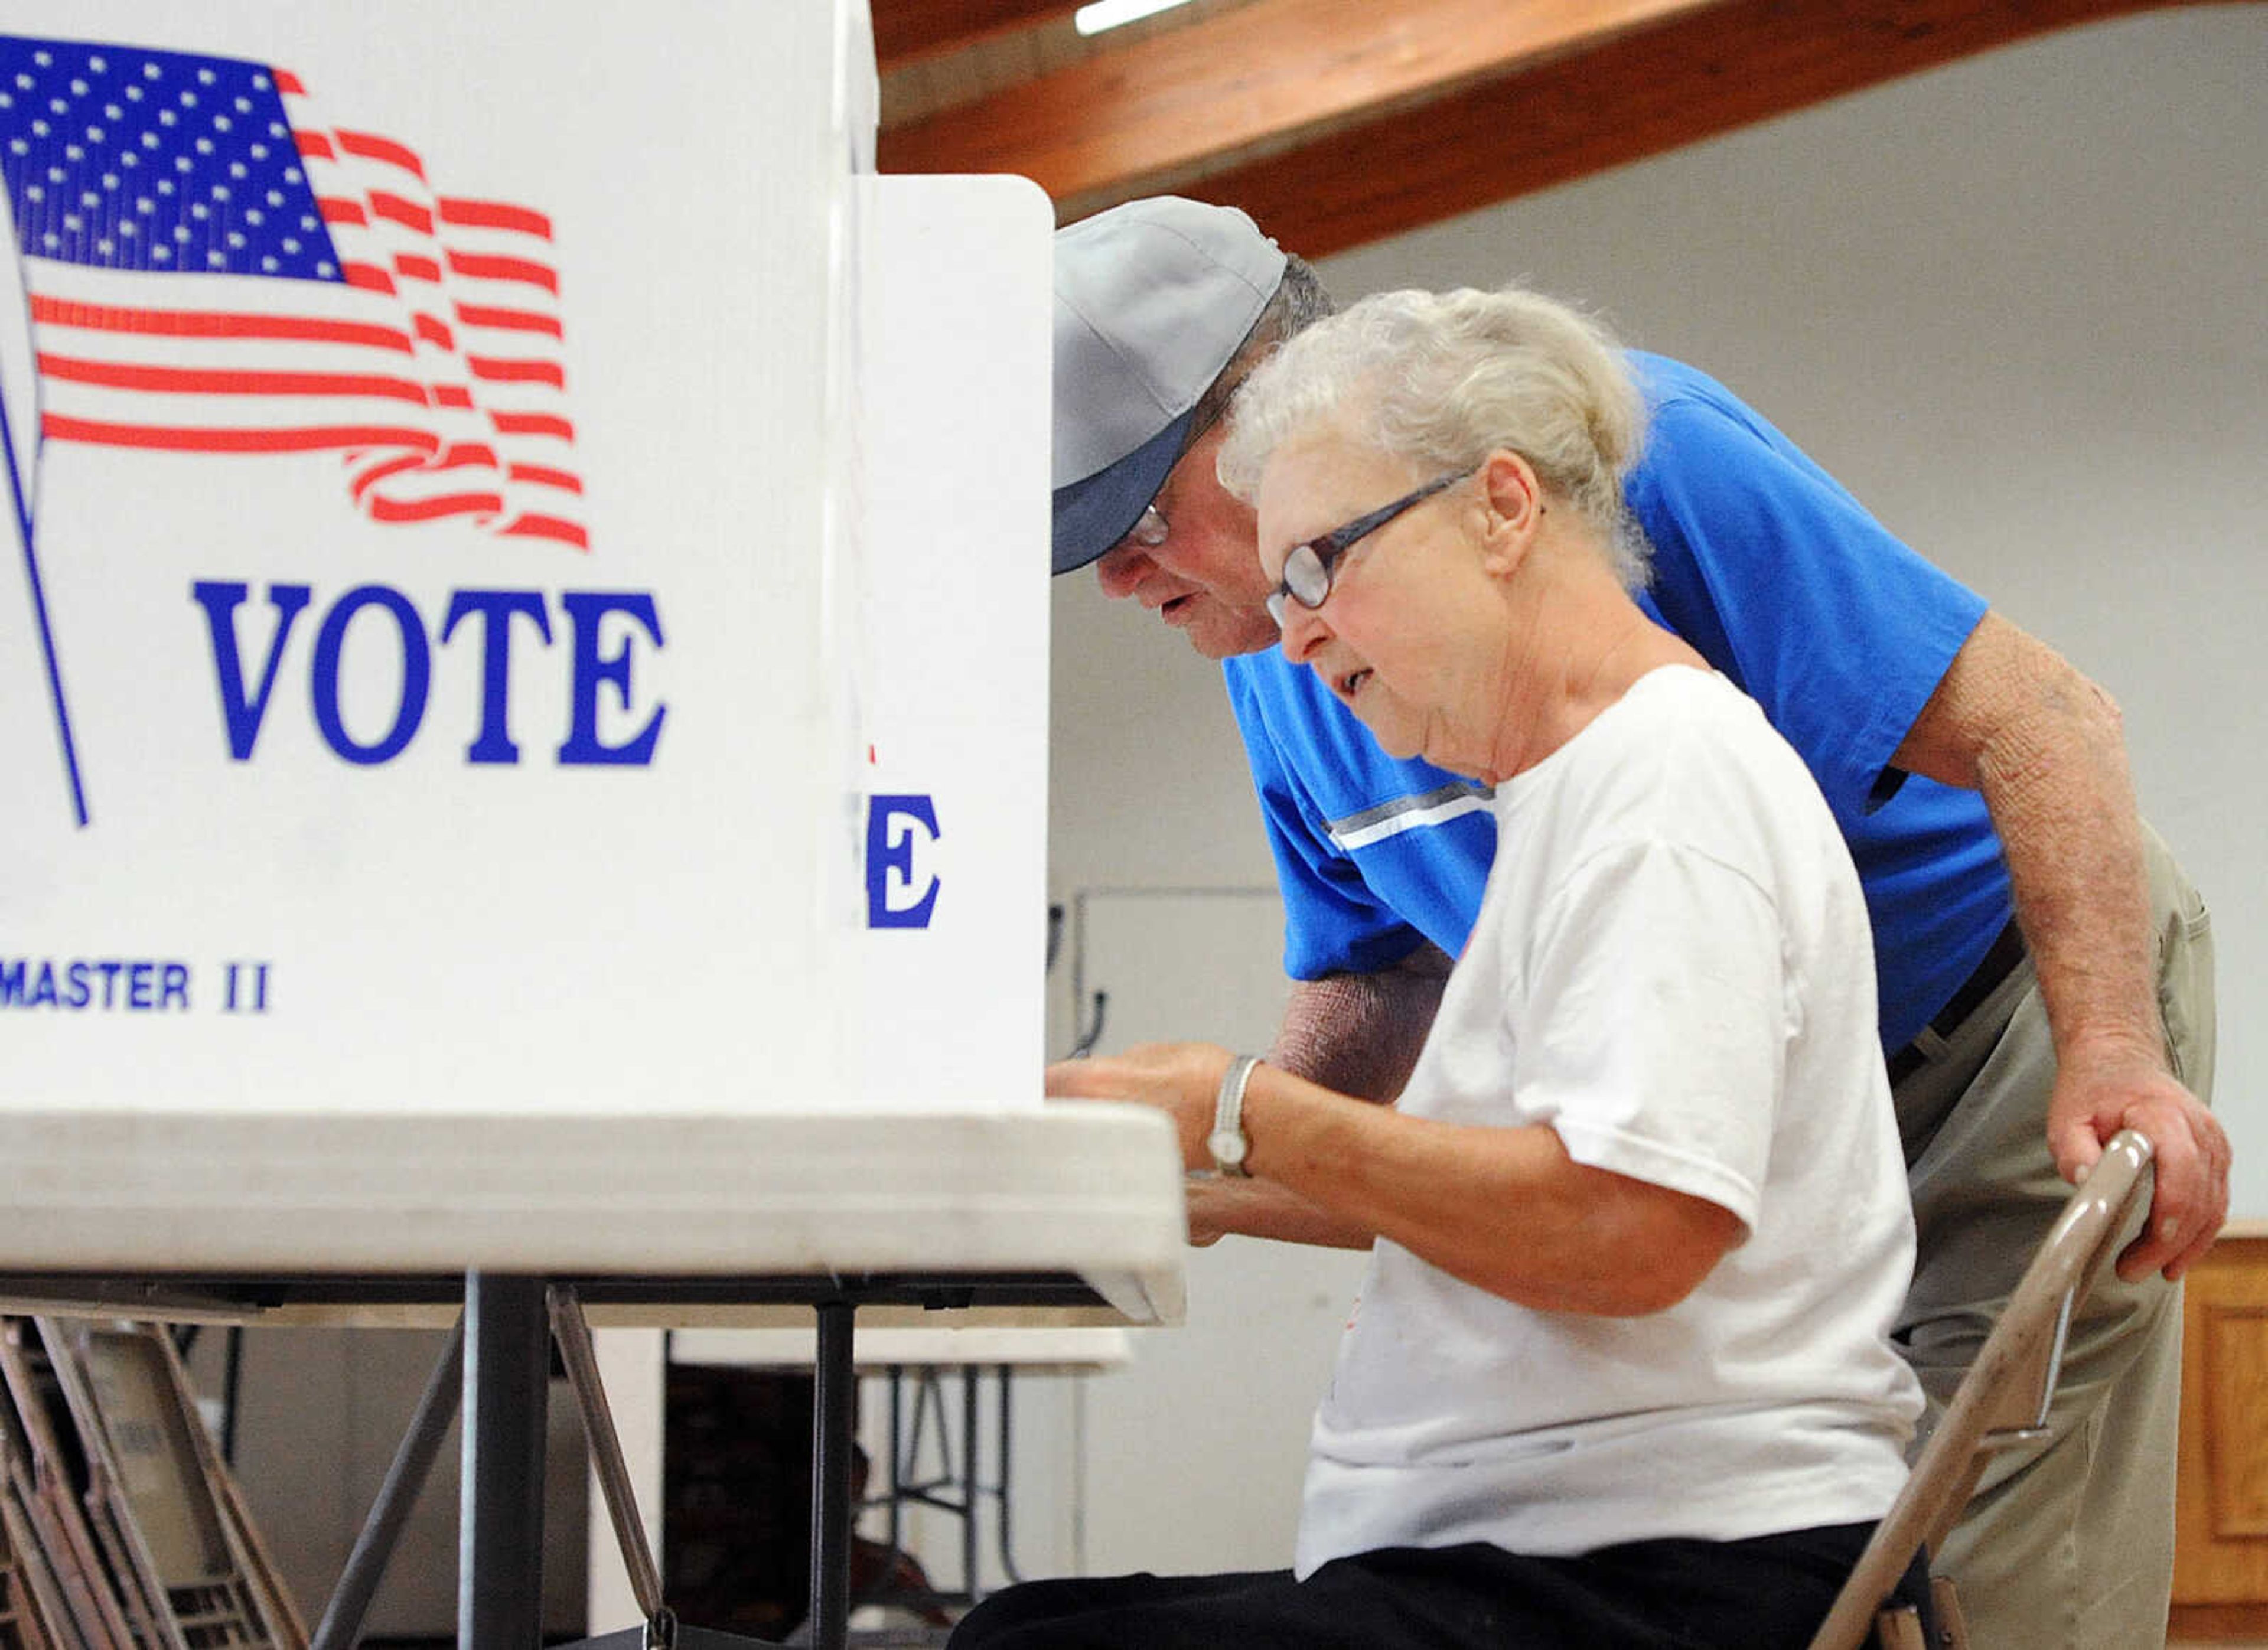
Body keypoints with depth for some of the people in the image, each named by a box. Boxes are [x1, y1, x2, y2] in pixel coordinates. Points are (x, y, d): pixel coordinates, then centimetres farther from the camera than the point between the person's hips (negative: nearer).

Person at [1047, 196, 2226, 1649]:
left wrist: (2113, 1052, -39)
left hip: (1995, 1027, -7)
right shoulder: (1275, 666, -1)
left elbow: (2034, 718, -27)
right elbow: (1371, 990, 8)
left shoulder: (1627, 449, -25)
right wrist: (1212, 1175, -13)